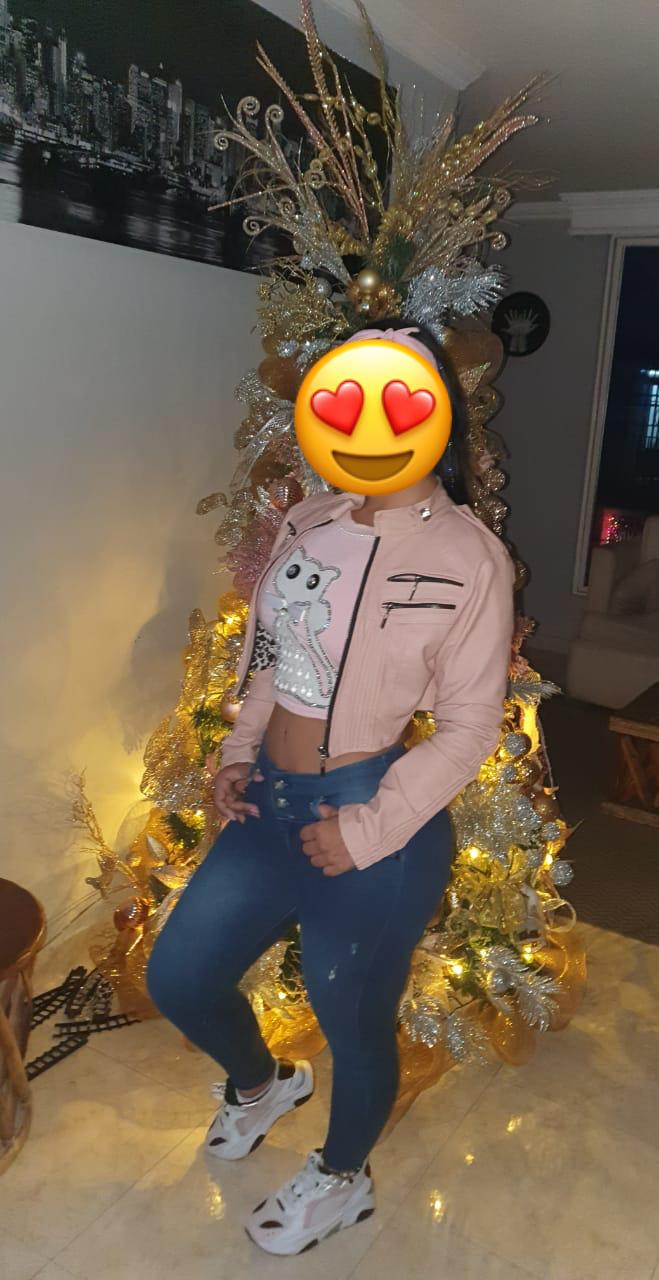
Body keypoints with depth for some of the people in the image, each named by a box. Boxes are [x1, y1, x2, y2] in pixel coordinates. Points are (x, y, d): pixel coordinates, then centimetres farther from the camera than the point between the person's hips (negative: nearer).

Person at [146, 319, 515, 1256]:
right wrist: (239, 752, 3)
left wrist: (372, 826, -16)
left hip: (371, 823, -6)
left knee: (355, 1023, 15)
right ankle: (264, 1081, 51)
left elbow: (469, 726, -12)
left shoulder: (468, 556, -16)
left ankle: (342, 1181, 48)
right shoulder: (307, 523, 3)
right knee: (177, 975, 18)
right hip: (269, 804, 7)